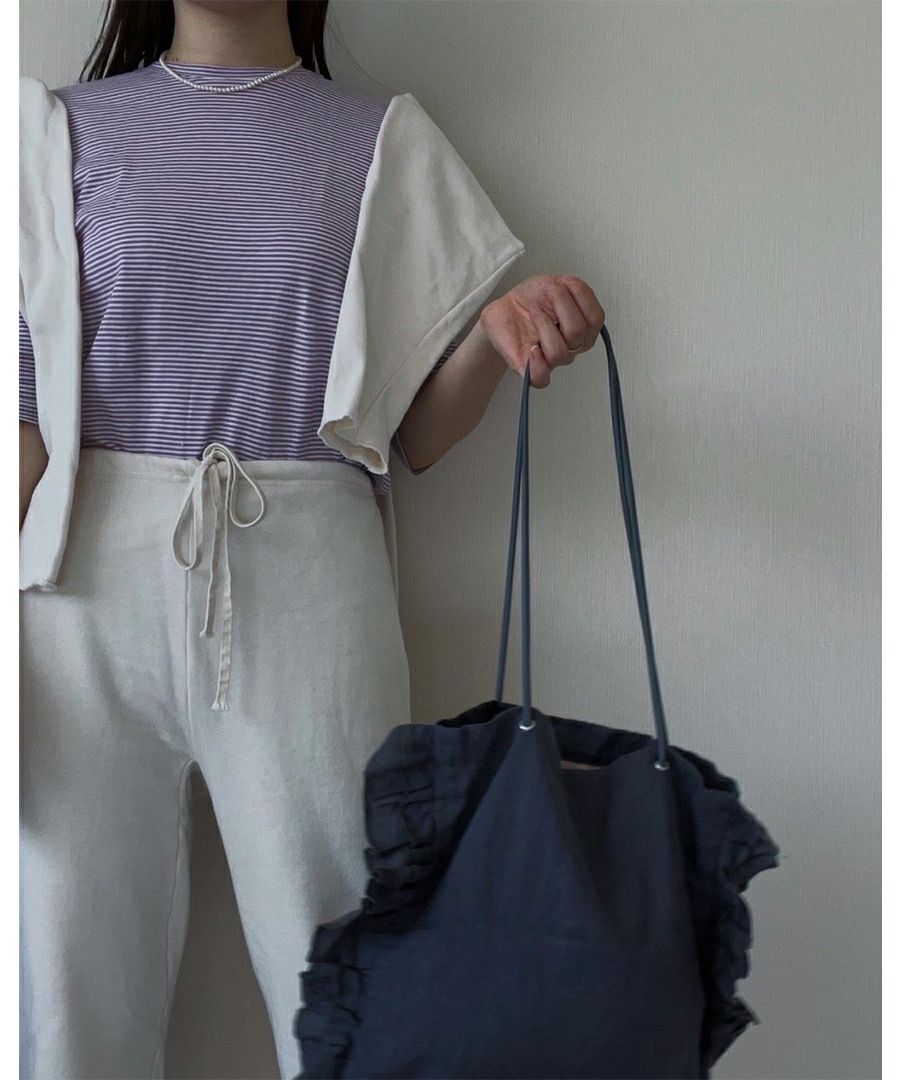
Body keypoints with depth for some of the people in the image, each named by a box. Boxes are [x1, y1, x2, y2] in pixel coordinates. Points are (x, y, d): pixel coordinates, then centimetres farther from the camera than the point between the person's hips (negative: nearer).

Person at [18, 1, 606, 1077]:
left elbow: (417, 436, 9)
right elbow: (24, 404, 4)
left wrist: (494, 334, -11)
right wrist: (14, 641, -6)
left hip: (308, 590, 0)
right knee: (73, 975, 5)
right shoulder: (62, 129, 12)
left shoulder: (387, 141, 11)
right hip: (89, 582, 1)